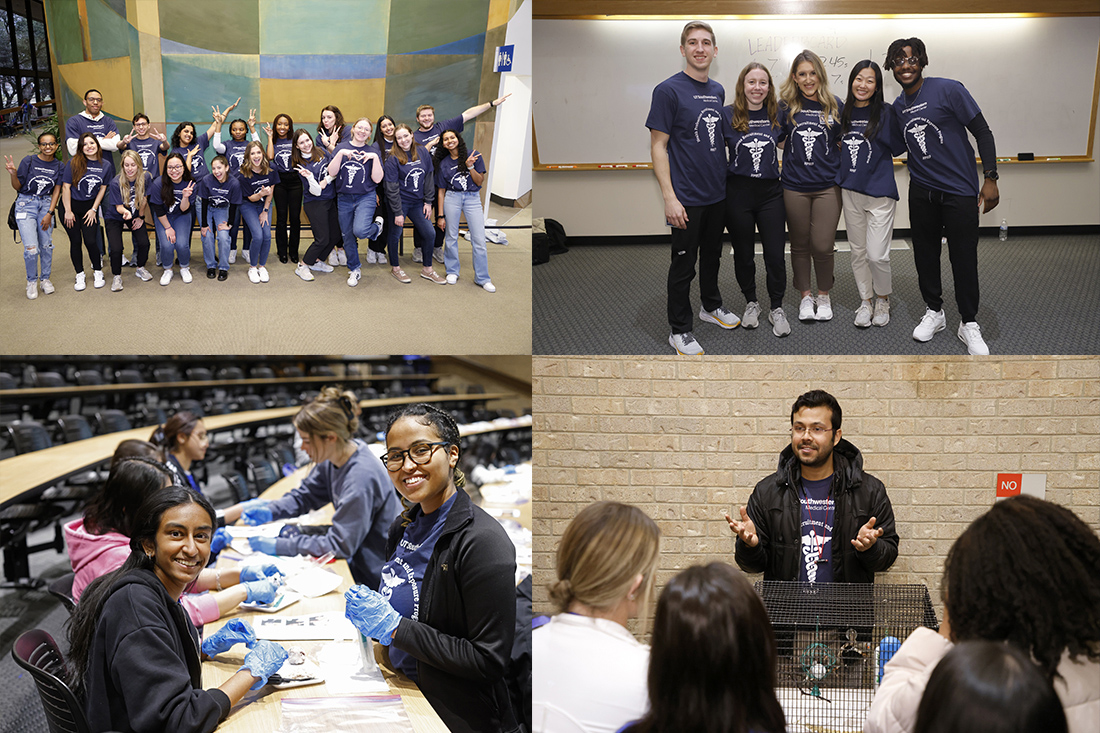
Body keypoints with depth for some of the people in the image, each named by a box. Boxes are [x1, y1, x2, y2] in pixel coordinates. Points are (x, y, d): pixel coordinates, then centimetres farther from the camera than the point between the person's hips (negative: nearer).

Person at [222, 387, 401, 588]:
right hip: (358, 560, 8)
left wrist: (278, 546, -22)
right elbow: (303, 497, 14)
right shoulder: (333, 459, -2)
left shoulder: (361, 477, -29)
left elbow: (339, 545, -25)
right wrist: (269, 512, -4)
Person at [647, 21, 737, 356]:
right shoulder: (669, 90, -12)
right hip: (687, 198, -6)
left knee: (712, 254, 20)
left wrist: (726, 178, 13)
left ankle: (711, 306, 39)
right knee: (684, 263, 3)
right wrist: (669, 197, -19)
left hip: (718, 193, 7)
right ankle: (679, 329, 14)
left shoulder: (718, 91, 8)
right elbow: (658, 146, -14)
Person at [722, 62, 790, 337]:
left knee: (775, 254, 0)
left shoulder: (776, 115, 4)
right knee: (743, 253, 10)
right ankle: (751, 303, 30)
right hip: (738, 193, -1)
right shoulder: (727, 115, -3)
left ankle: (776, 309, 15)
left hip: (770, 192, 1)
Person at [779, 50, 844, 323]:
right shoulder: (786, 106, 0)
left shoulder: (835, 105, 3)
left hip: (827, 186, 0)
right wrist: (798, 152, 1)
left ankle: (824, 295, 18)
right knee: (800, 245, 9)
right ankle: (805, 296, 25)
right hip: (795, 187, 1)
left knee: (823, 246, -3)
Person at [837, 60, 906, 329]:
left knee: (877, 254, -7)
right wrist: (841, 148, 5)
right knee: (858, 252, 11)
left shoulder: (885, 112, -7)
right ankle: (865, 300, 25)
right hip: (850, 191, 4)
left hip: (879, 191, -4)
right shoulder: (844, 111, 6)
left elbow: (898, 148, -2)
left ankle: (883, 299, 17)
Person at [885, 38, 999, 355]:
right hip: (922, 191, 5)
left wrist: (991, 178, -14)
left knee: (964, 258, -2)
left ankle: (969, 323, 12)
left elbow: (983, 133, -9)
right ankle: (934, 312, 29)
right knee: (925, 254, 11)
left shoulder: (949, 90, -11)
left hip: (959, 190, -5)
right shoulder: (898, 106, 7)